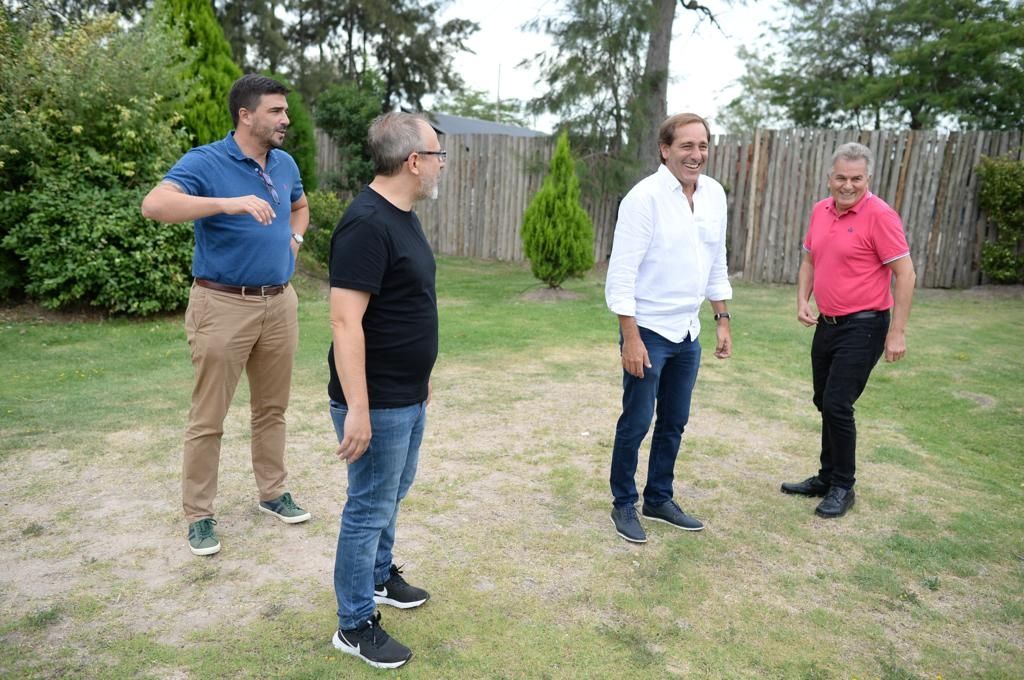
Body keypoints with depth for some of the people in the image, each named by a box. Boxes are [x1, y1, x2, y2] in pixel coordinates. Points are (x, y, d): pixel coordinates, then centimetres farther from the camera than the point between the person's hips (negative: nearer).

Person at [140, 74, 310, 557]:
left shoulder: (285, 164, 9)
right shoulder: (205, 163, -11)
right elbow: (154, 205, -27)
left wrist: (294, 238, 10)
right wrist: (227, 202, -35)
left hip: (279, 302, 6)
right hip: (224, 305, -6)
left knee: (272, 408, 16)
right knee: (208, 418, 2)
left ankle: (273, 493, 31)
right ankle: (199, 514, 17)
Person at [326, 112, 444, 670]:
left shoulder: (403, 216, 8)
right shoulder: (367, 223, -22)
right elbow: (345, 320, -26)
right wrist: (357, 409, -27)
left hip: (408, 397, 9)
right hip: (378, 404, -9)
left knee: (393, 494, 24)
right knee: (369, 508, 5)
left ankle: (379, 576, 46)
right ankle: (355, 626, 23)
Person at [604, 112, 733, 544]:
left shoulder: (715, 194, 5)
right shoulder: (645, 197, -15)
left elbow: (717, 264, 14)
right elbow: (622, 273, -17)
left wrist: (722, 321, 13)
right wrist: (631, 338, -19)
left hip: (688, 333, 7)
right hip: (648, 331, -6)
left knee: (673, 424, 15)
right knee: (636, 424, 4)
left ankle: (659, 500, 31)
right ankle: (624, 505, 22)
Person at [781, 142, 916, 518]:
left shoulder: (879, 215, -14)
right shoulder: (820, 210, 6)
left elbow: (905, 274, -15)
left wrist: (897, 332, -17)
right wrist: (802, 301, 2)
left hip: (863, 326, -7)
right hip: (827, 324, 7)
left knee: (837, 405, -8)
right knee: (825, 403, 14)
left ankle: (843, 487, 9)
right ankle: (827, 477, 29)